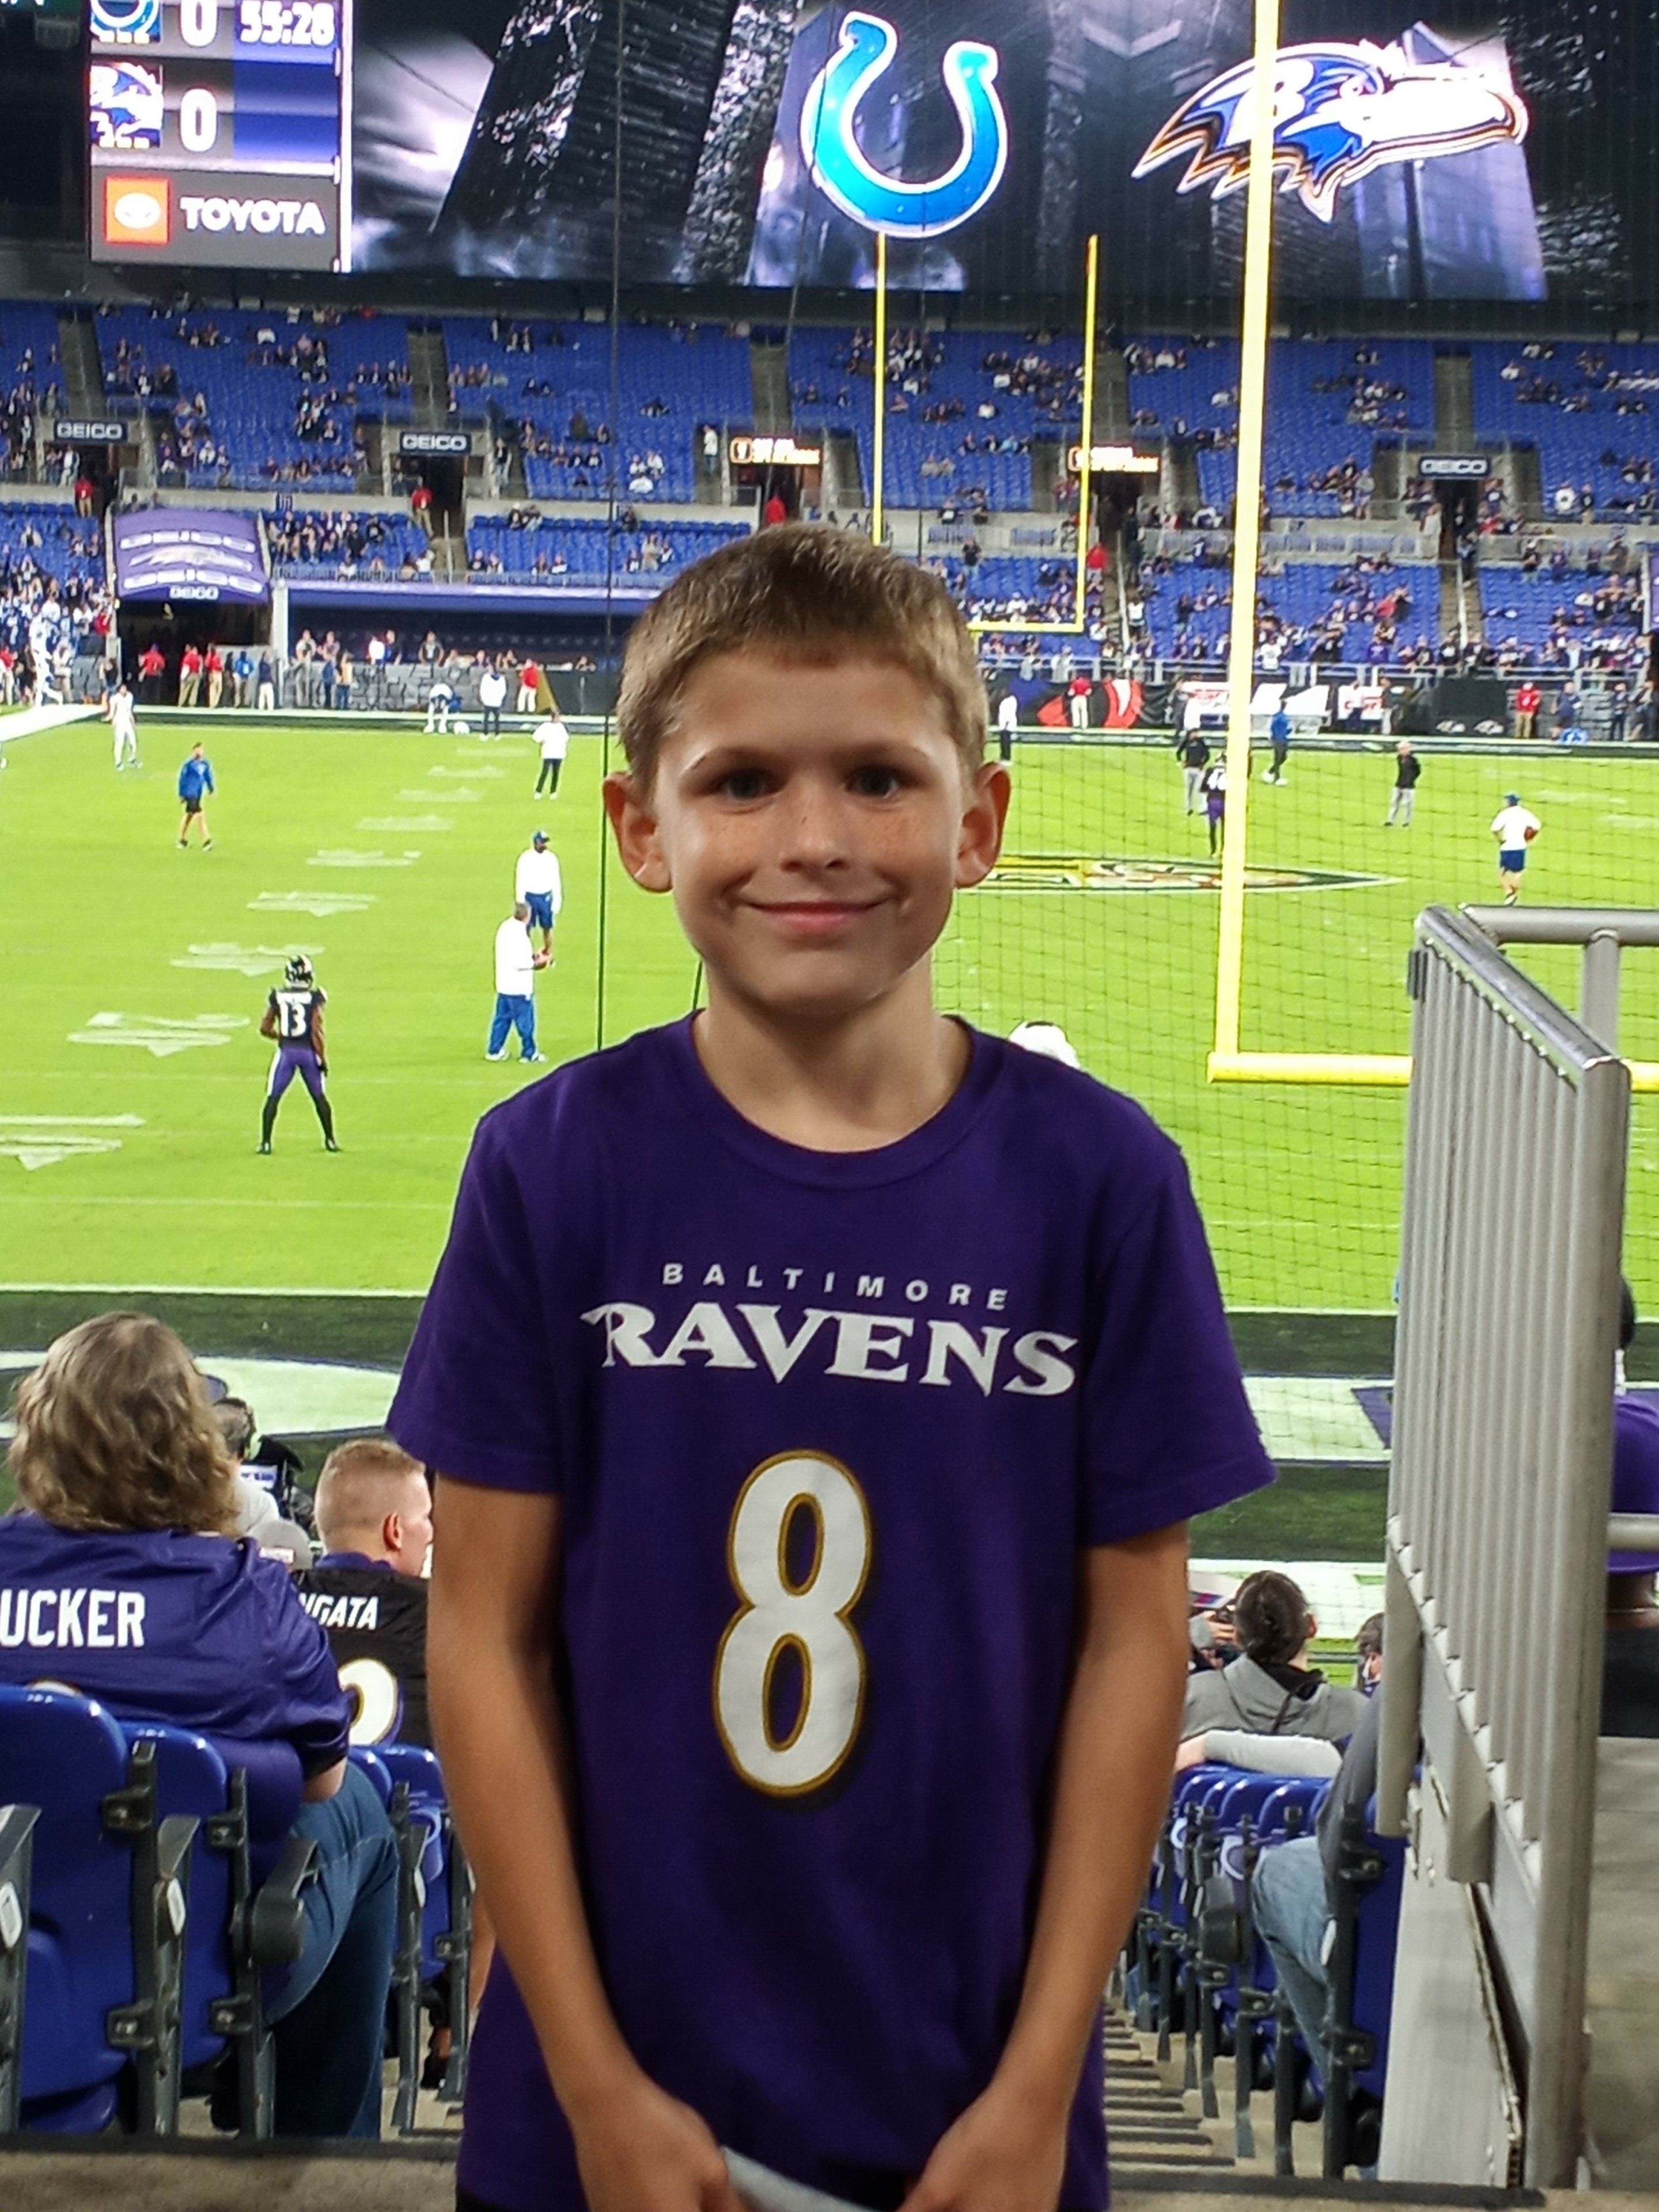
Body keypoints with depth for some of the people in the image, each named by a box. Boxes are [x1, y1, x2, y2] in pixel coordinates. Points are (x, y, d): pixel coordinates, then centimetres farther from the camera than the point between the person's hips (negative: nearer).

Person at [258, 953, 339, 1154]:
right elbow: (317, 1031, -11)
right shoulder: (314, 998, -7)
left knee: (273, 1098, 7)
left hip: (286, 1051, 0)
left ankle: (265, 1143, 2)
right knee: (319, 1097, 15)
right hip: (308, 1051, 0)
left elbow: (265, 1028, 3)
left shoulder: (277, 997, -1)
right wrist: (323, 1058, -4)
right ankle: (330, 1141, 21)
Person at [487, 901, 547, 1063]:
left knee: (503, 1018, 16)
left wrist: (531, 955, 10)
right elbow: (521, 963, -25)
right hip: (519, 987, -9)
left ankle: (494, 1050, 20)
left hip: (504, 984, 9)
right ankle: (529, 1053, 14)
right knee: (525, 1021, 5)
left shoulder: (505, 928, 5)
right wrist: (537, 962, -10)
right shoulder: (518, 933, -24)